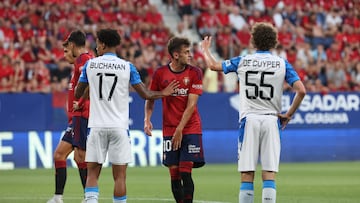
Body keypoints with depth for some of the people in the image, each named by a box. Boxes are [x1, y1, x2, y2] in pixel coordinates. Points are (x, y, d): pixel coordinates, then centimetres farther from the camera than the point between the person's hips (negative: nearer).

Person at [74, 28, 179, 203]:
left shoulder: (90, 65, 2)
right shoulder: (127, 67, 0)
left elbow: (77, 94, 10)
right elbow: (146, 94, 0)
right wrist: (163, 93, 19)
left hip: (97, 126, 1)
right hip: (119, 126, -1)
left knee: (92, 173, 4)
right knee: (119, 176, 3)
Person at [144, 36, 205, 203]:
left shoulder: (194, 73, -3)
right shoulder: (160, 73, 1)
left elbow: (191, 105, -8)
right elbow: (150, 99, 12)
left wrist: (180, 130, -13)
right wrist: (147, 119, -5)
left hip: (190, 129, -2)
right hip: (169, 131, 2)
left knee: (185, 172, -10)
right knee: (174, 174, 1)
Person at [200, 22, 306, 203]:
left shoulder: (242, 61, 5)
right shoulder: (282, 63, 2)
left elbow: (213, 65, 16)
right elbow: (301, 90, -7)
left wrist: (205, 49, 36)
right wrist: (288, 115, 5)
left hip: (249, 120, 0)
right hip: (271, 120, 0)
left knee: (247, 175, 2)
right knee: (269, 174, -2)